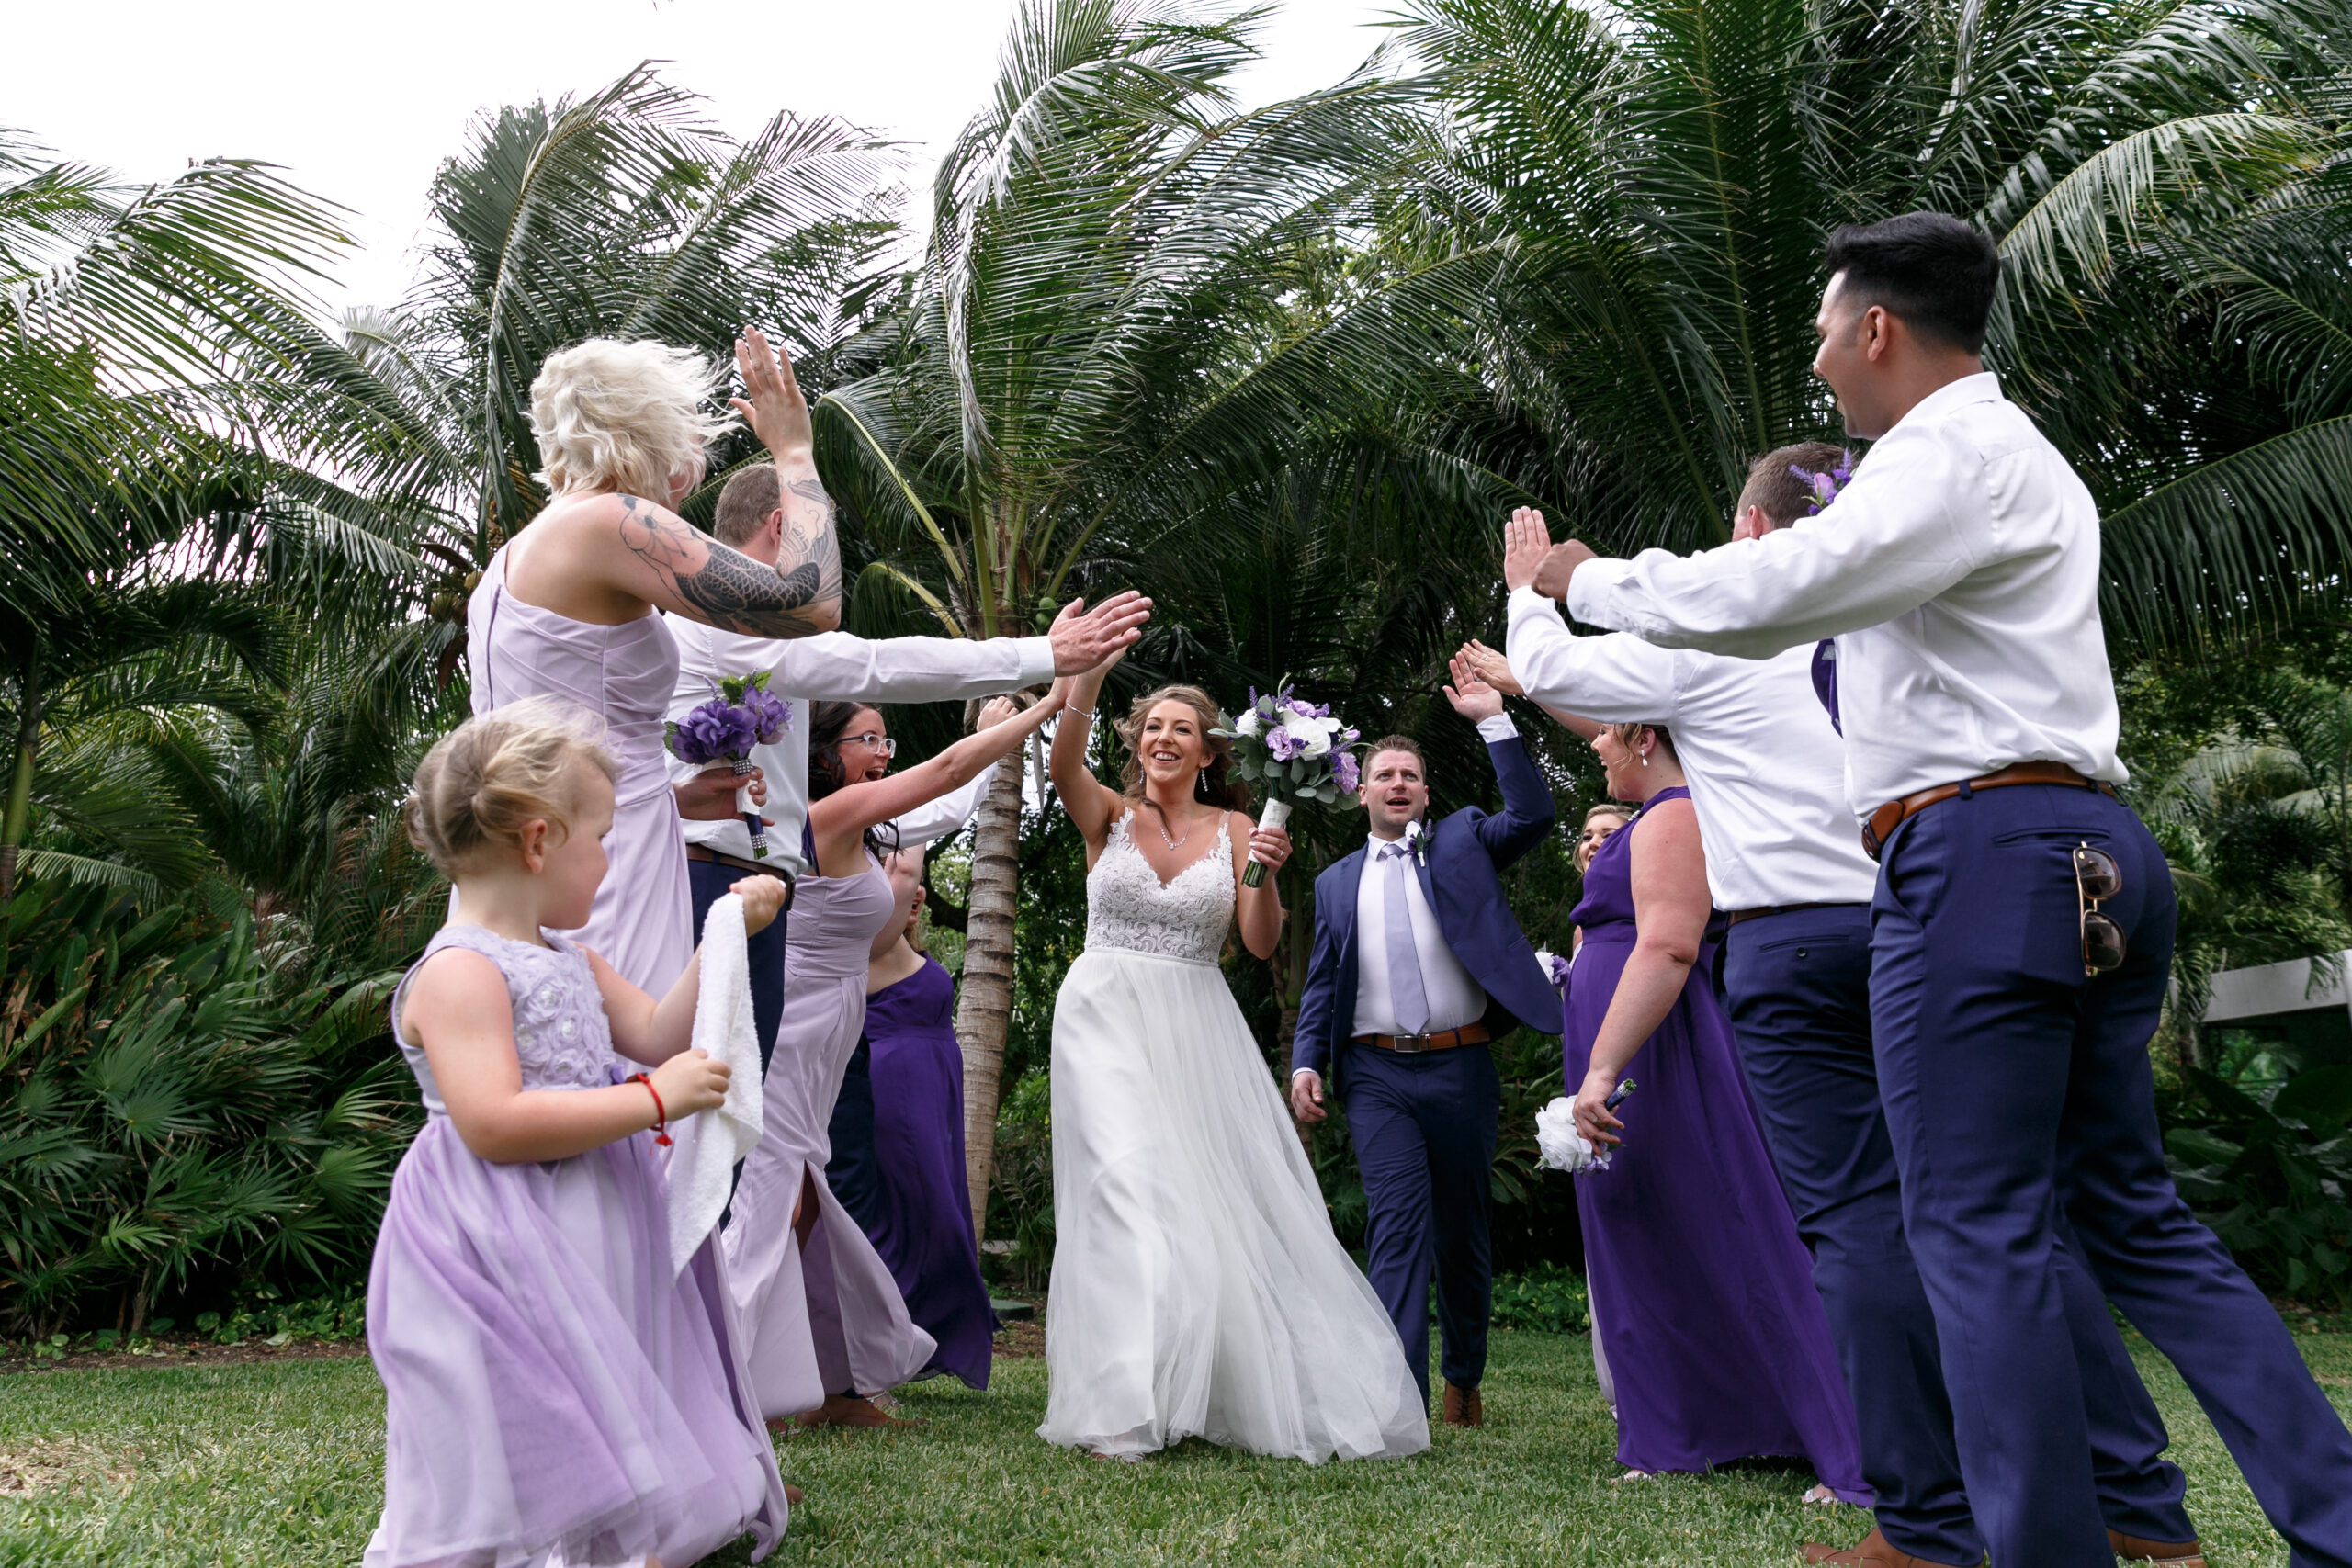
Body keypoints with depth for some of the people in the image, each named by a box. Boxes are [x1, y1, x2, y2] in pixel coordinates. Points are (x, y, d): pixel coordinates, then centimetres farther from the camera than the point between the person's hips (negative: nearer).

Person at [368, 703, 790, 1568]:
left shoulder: (567, 958, 12)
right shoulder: (458, 972, -19)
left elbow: (657, 1036, 20)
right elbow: (494, 1125, -28)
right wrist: (655, 1100, -25)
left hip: (590, 1230, 10)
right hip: (507, 1258, -9)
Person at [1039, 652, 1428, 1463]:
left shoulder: (1234, 830, 8)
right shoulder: (1108, 814, 4)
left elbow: (1261, 944, -1)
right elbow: (1063, 764, -18)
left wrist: (1266, 875, -20)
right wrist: (1091, 673, -30)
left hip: (1198, 1030, 2)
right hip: (1106, 1017, -2)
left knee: (1220, 1198, 3)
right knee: (1128, 1188, -16)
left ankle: (1267, 1394, 20)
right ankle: (1125, 1411, -12)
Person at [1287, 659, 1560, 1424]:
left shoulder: (1461, 841, 10)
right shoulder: (1336, 882, 14)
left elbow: (1533, 814, -7)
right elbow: (1321, 983, 12)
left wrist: (1494, 720, -9)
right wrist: (1306, 1061, -1)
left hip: (1459, 1068, 0)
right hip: (1377, 1073, 0)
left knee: (1462, 1228, 11)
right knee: (1398, 1218, -13)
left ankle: (1464, 1377, 29)